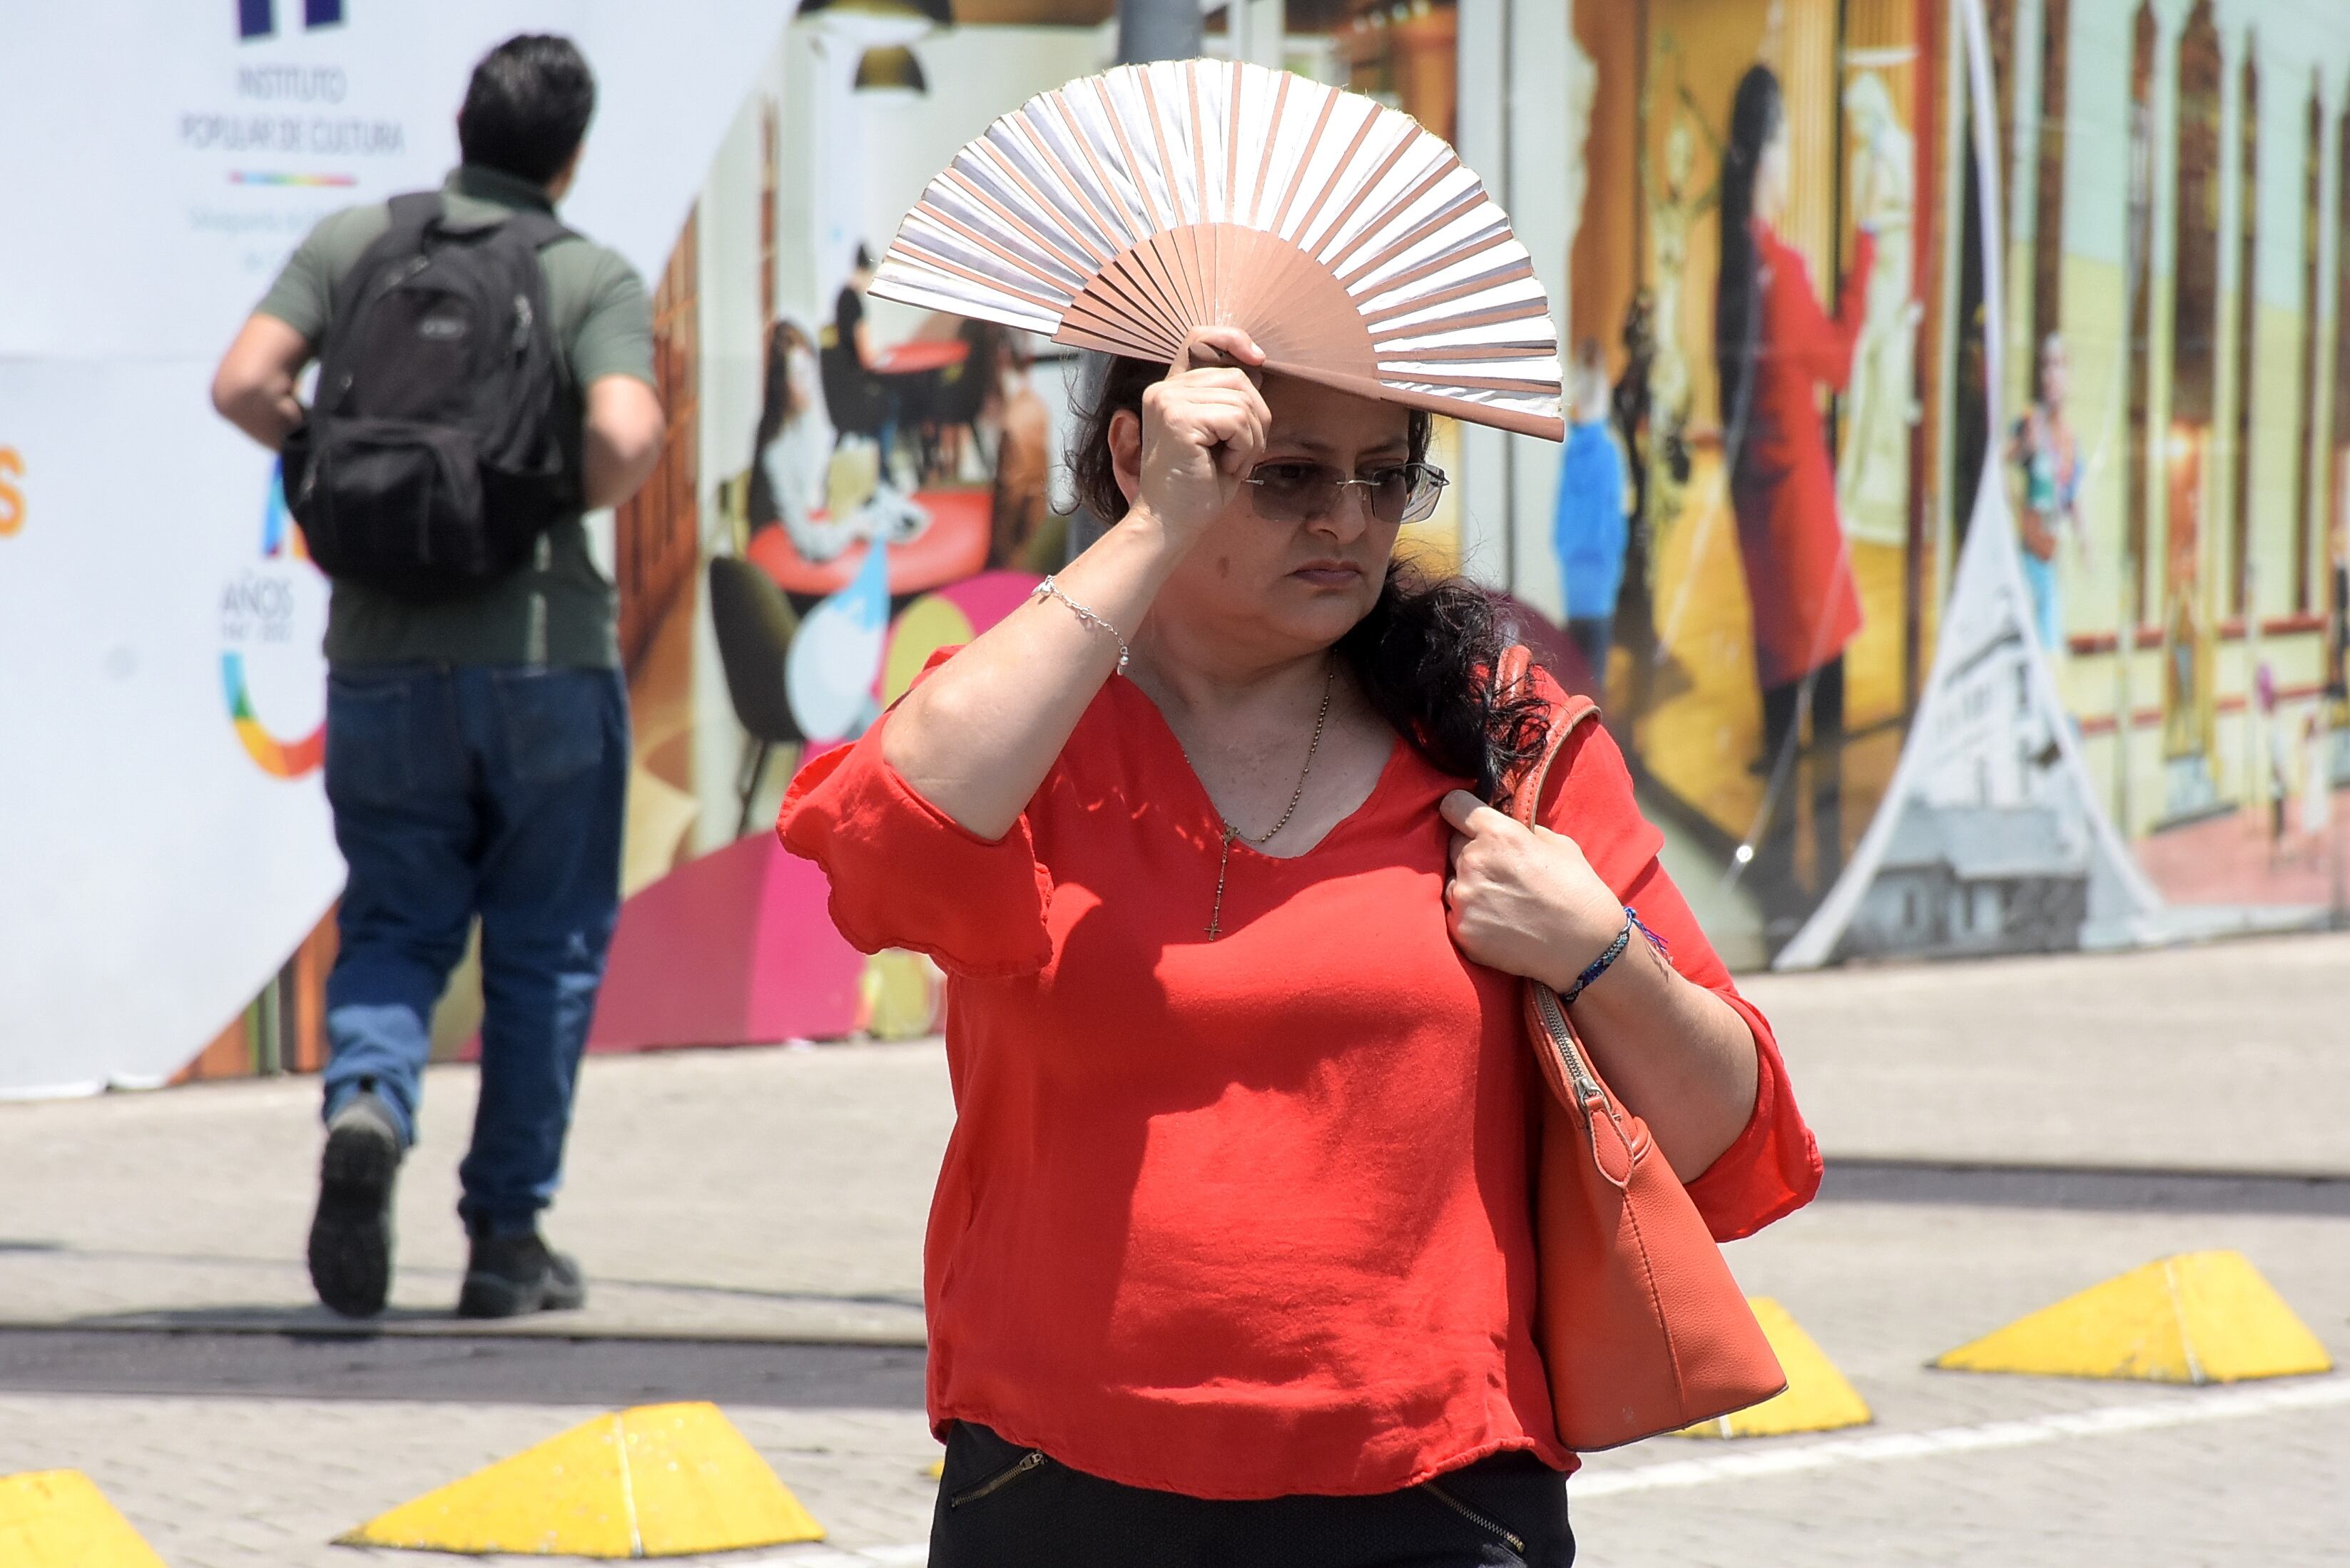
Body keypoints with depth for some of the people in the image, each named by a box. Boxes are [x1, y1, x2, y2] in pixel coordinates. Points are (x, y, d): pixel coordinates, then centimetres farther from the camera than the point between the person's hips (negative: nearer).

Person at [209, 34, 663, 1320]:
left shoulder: (354, 242, 4)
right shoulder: (596, 279, -4)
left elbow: (243, 384, -7)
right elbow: (626, 435, -21)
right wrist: (586, 495, 0)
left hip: (382, 650, 2)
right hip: (542, 648, -2)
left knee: (394, 926, 11)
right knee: (543, 947, 10)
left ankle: (365, 1104, -20)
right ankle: (506, 1240, 10)